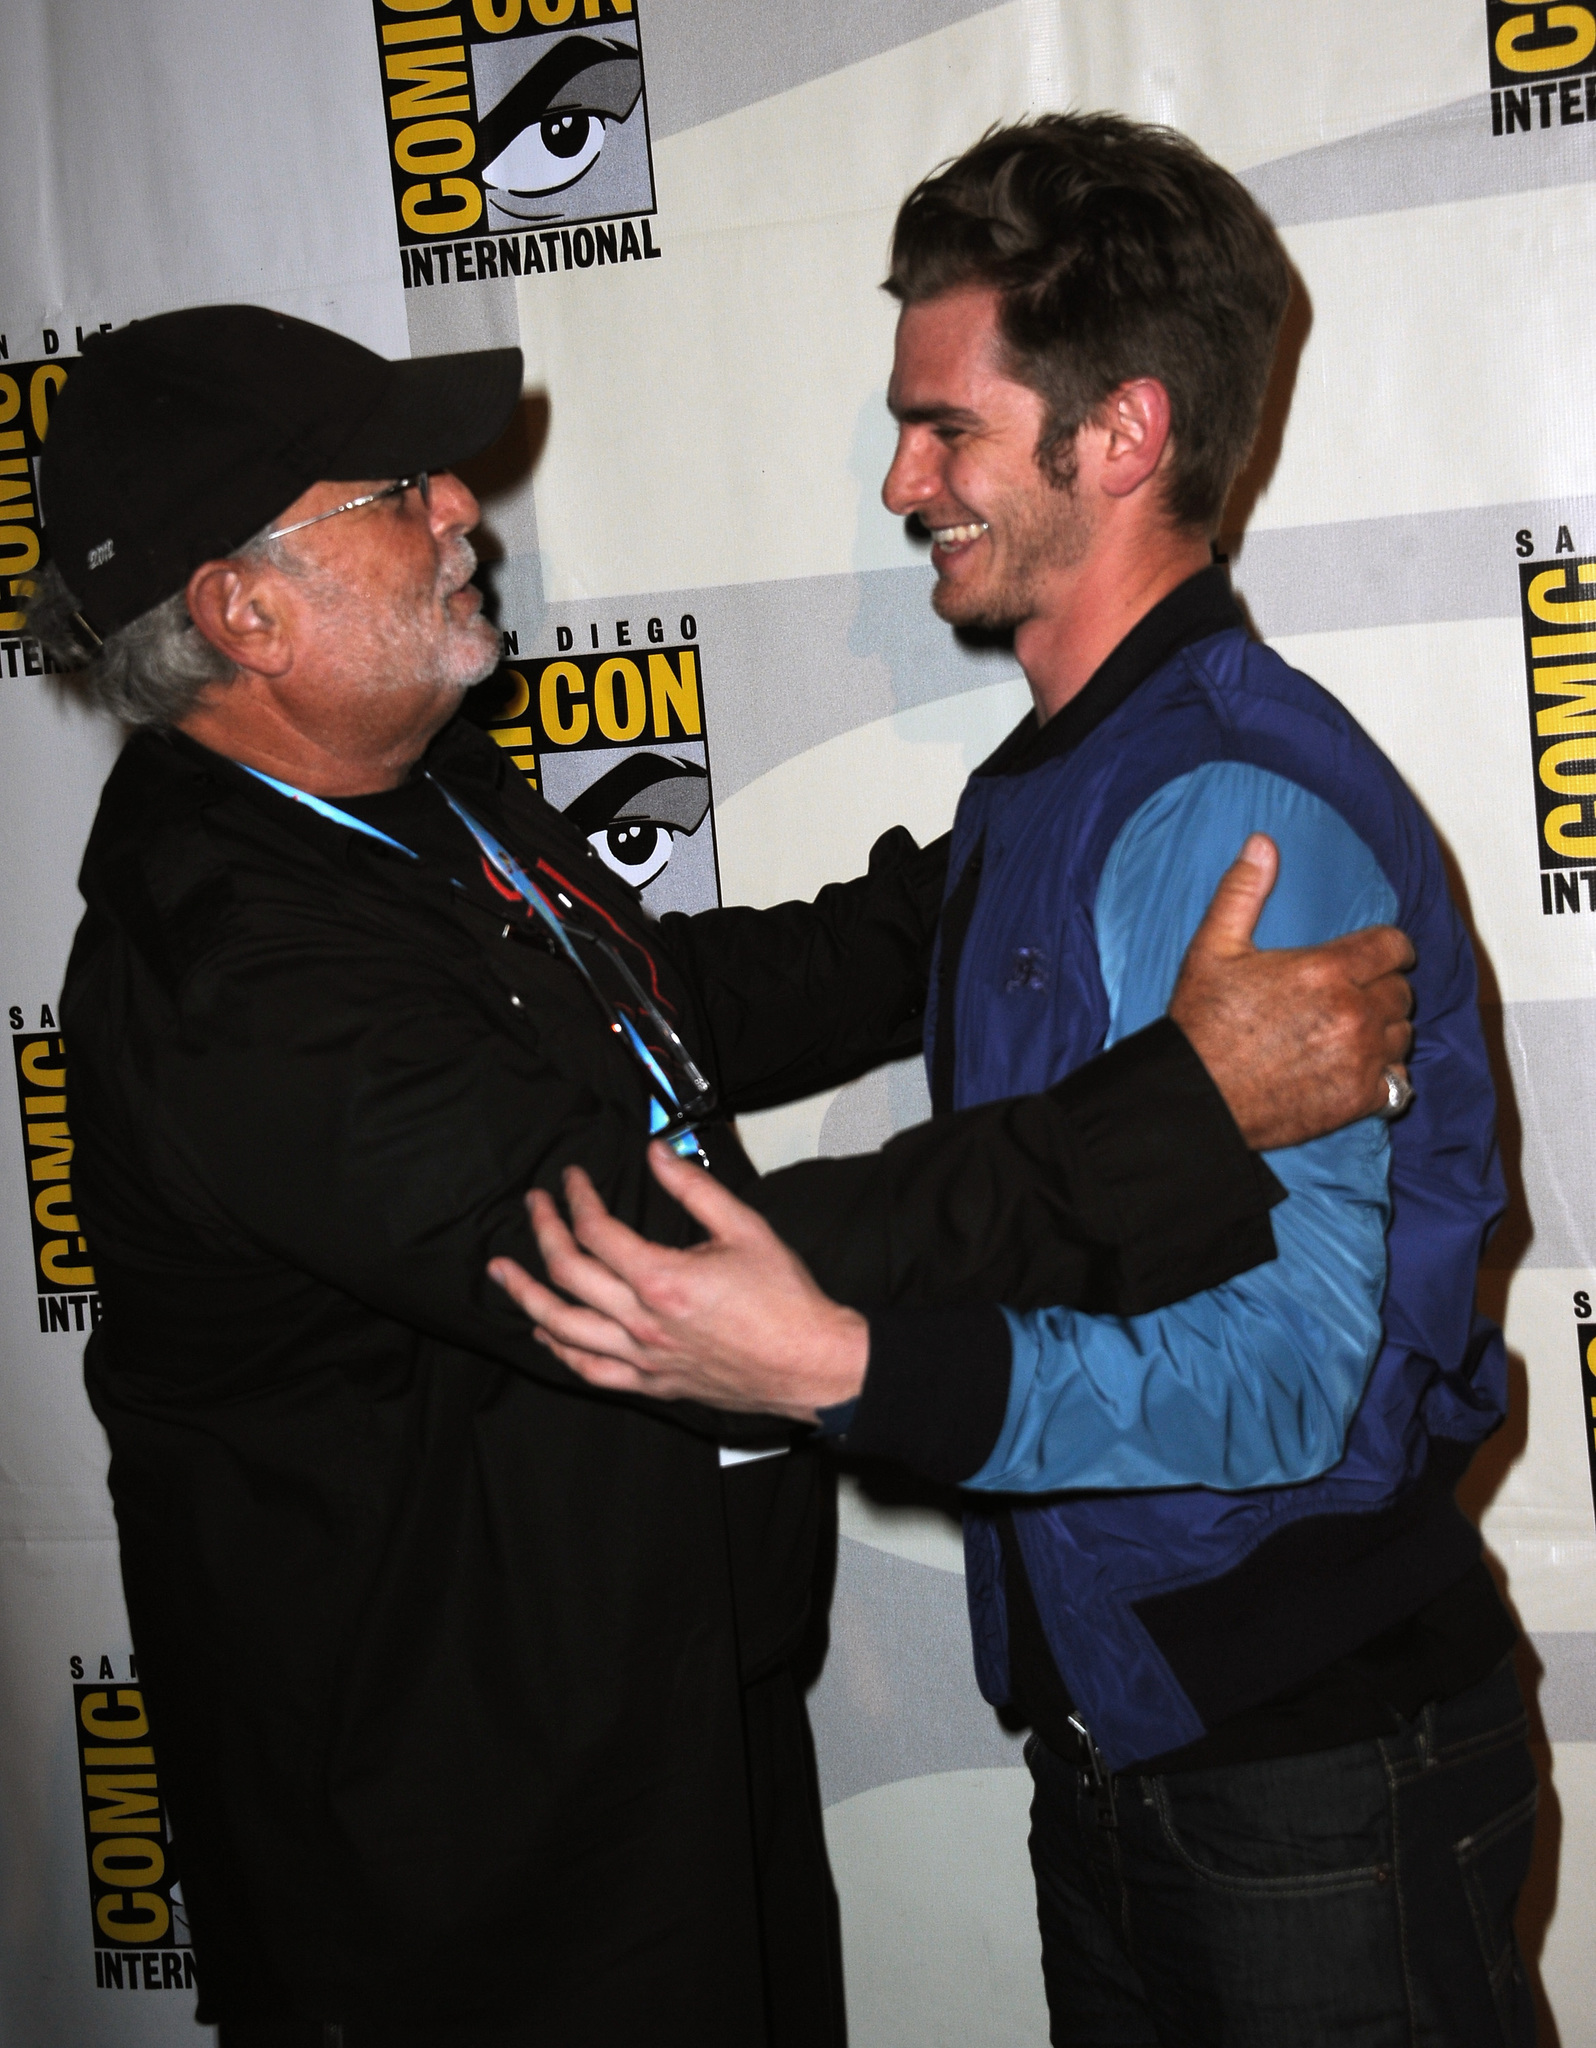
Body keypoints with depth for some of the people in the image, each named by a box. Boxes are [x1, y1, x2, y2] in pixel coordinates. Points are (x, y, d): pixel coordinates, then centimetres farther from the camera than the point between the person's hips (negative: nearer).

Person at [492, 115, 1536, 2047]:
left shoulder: (1237, 812, -21)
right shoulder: (1035, 786, 9)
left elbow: (1290, 1369, -27)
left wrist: (849, 1366, -38)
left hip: (1315, 1763, -8)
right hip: (1117, 1726, 9)